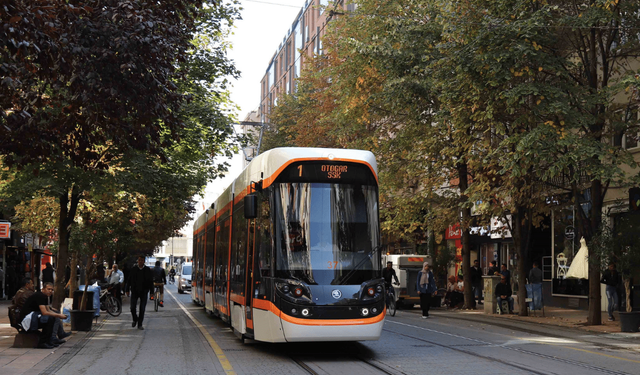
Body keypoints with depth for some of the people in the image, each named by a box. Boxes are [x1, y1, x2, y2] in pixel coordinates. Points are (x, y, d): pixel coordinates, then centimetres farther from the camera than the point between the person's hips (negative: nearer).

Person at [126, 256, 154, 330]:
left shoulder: (147, 270, 1)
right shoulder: (133, 269, 2)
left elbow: (151, 281, 5)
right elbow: (129, 280, 6)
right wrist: (127, 290, 2)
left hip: (143, 292, 0)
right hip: (134, 292, 0)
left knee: (142, 309, 1)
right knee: (133, 307, -5)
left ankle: (140, 324, 10)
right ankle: (135, 319, 22)